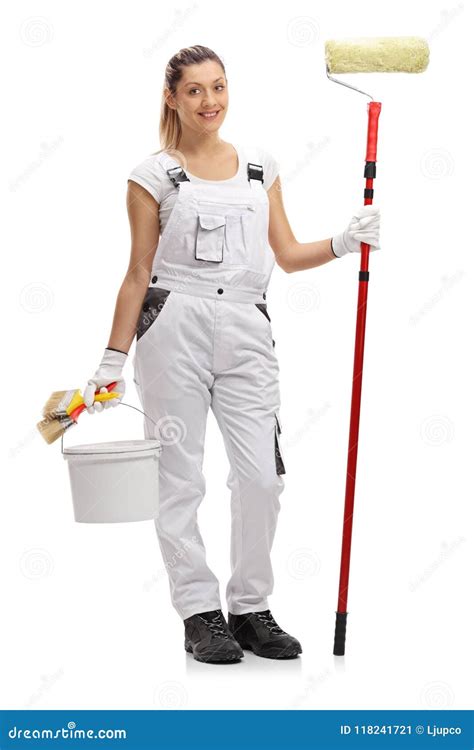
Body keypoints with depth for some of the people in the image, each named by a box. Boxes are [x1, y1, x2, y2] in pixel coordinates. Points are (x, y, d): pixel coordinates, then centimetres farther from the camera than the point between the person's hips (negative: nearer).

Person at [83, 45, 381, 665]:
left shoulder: (260, 166, 14)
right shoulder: (154, 175, 2)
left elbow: (286, 255, 14)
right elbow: (139, 274, 3)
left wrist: (345, 242, -3)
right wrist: (113, 361, 0)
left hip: (246, 331, 3)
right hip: (174, 328, -3)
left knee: (262, 475, -3)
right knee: (180, 478, 0)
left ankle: (251, 610, 13)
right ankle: (200, 614, 12)